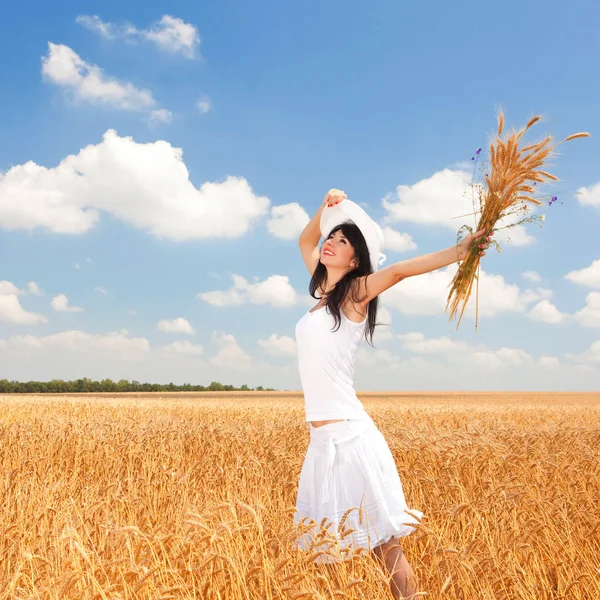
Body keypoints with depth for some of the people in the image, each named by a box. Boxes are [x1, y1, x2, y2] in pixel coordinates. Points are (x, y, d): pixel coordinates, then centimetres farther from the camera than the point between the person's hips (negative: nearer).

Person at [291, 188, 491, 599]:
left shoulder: (356, 291, -4)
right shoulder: (325, 291, 15)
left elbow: (397, 271, -21)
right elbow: (305, 241, 28)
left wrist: (461, 251, -28)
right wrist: (326, 209, 13)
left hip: (349, 435, -8)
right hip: (321, 439, 8)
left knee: (385, 546, -3)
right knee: (328, 547, 13)